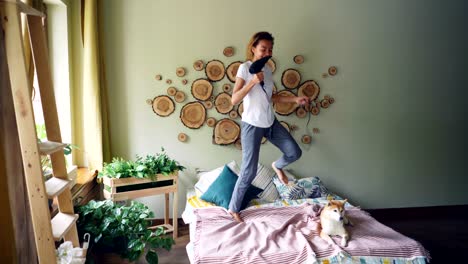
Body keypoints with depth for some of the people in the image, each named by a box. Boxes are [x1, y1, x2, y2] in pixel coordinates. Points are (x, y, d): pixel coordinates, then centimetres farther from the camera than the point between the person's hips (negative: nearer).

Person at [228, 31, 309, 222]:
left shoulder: (267, 70, 8)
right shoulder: (245, 68, -12)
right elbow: (234, 100, -18)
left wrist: (295, 99, 9)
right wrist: (253, 81, -27)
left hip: (270, 122, 7)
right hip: (252, 125, -6)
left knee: (294, 152, 3)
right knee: (249, 171, -3)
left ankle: (277, 166, 38)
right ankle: (233, 209, 17)